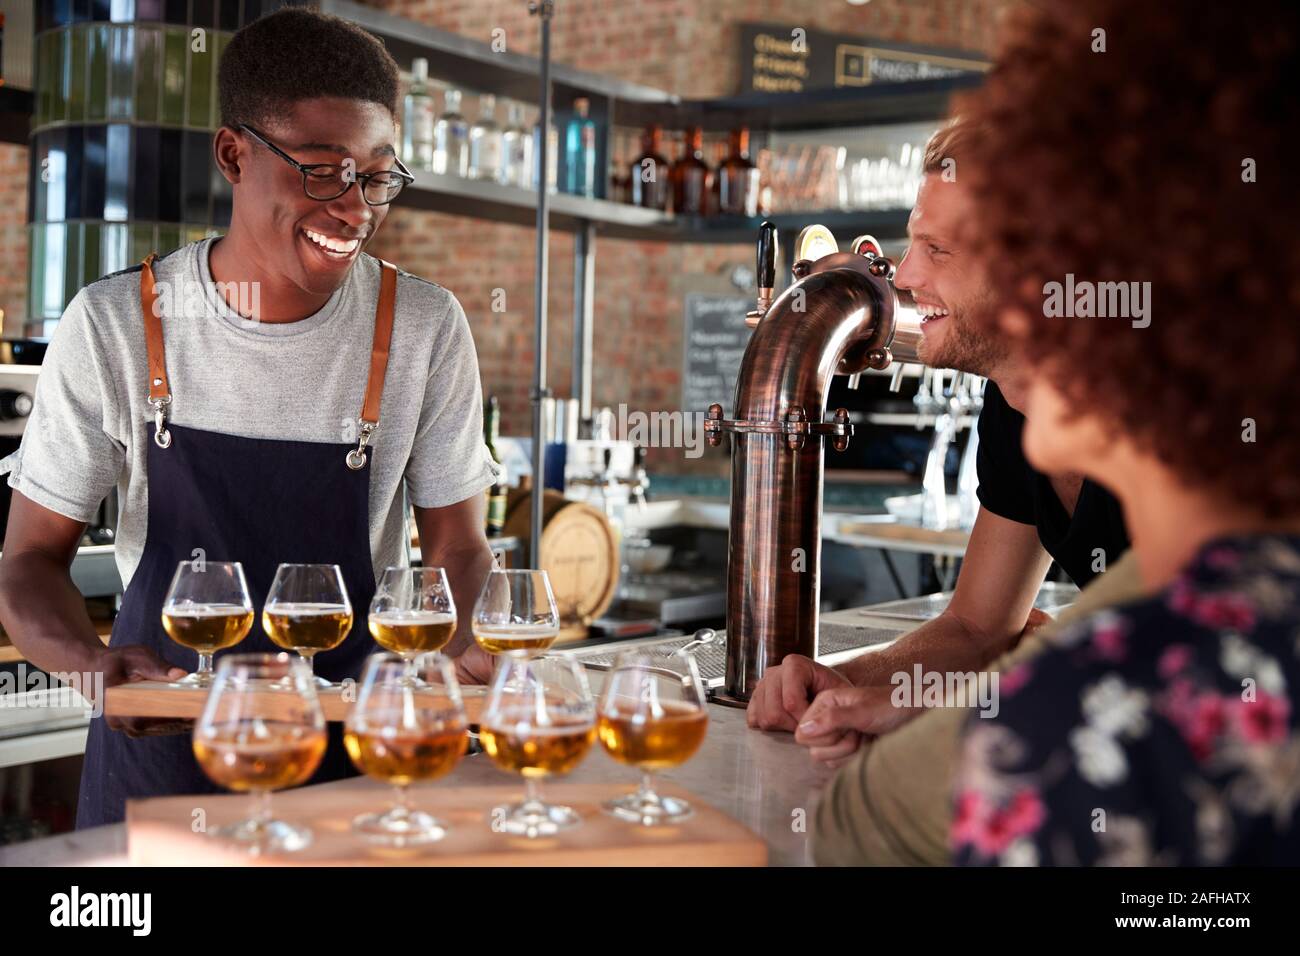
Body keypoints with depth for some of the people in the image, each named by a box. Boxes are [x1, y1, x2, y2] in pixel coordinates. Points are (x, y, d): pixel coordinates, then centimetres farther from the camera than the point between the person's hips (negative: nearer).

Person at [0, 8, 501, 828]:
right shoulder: (115, 327, -6)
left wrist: (463, 651, -21)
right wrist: (93, 664, -22)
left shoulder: (426, 328, -6)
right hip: (158, 753, 0)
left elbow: (458, 550, 1)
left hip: (356, 757, 1)